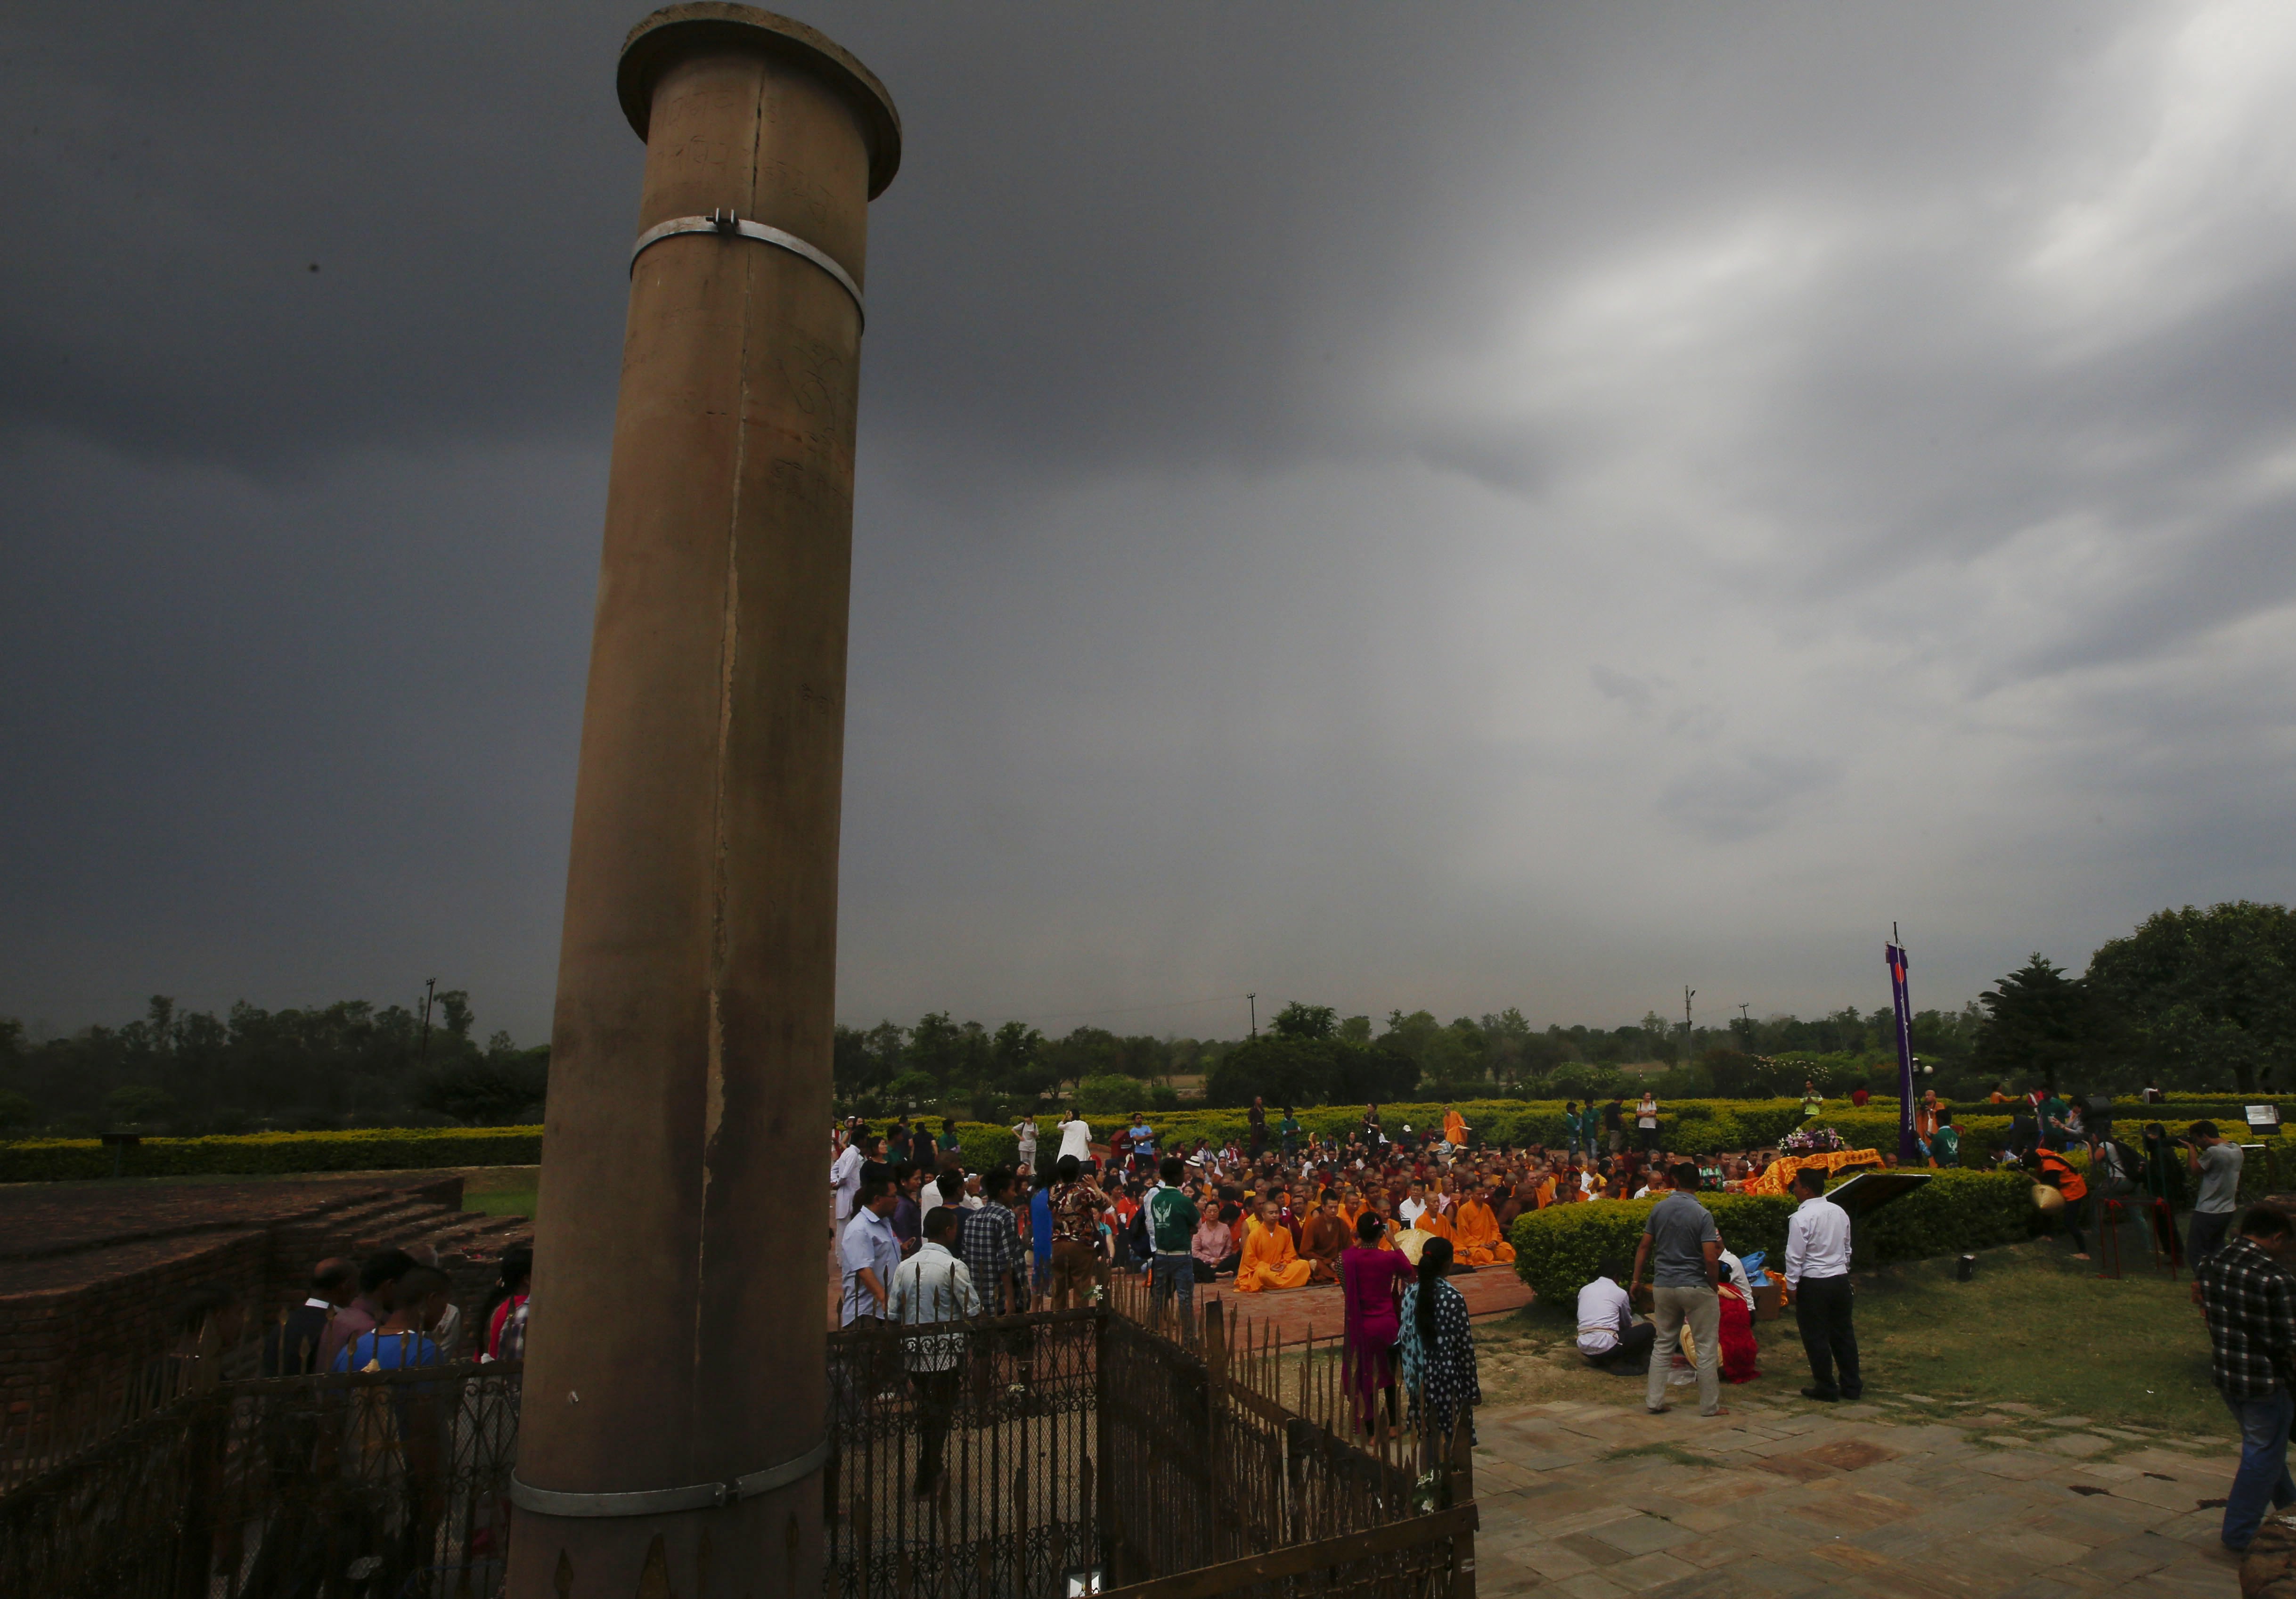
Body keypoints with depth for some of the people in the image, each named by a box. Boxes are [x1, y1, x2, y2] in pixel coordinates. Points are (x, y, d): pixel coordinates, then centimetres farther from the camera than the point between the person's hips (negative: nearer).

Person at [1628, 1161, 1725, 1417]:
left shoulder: (1659, 1209, 1)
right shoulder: (1702, 1214, -13)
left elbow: (1644, 1246, 5)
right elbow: (1711, 1258, -18)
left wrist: (1636, 1279, 14)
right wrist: (1713, 1283, 1)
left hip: (1663, 1286, 4)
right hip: (1695, 1287, -4)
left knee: (1664, 1345, 13)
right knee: (1706, 1348, 9)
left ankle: (1654, 1401, 14)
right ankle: (1710, 1406, 15)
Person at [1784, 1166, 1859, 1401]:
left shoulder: (1801, 1218, -17)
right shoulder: (1840, 1212, 4)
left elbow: (1795, 1256, -16)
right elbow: (1847, 1249, 14)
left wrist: (1791, 1285, -7)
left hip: (1813, 1283, -7)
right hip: (1840, 1279, 7)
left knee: (1816, 1337, 5)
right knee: (1844, 1333, 16)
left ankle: (1826, 1387, 13)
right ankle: (1852, 1385, 24)